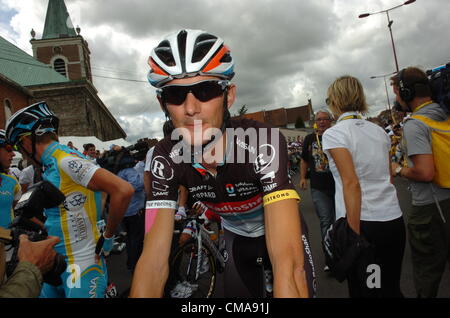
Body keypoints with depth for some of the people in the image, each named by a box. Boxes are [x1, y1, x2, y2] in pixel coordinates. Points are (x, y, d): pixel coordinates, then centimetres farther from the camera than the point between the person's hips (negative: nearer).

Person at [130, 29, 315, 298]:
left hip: (280, 228, -2)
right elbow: (154, 259, -28)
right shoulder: (167, 158, -25)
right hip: (237, 235, 3)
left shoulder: (264, 142, -36)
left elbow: (289, 261, -45)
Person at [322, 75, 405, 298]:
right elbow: (389, 178, 13)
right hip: (394, 219, 6)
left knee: (363, 289, 13)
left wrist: (354, 236, -18)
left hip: (361, 221, -6)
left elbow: (351, 183, -19)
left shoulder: (333, 134, -11)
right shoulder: (379, 131, 10)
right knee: (391, 289, 22)